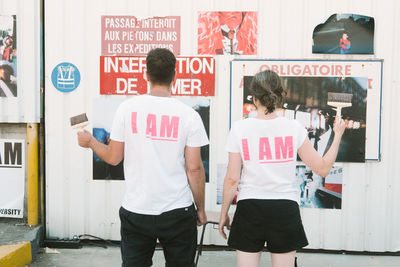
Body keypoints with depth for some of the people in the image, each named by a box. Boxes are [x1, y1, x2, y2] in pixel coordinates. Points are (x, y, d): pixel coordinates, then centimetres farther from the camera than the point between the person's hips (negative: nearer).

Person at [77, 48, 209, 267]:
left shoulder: (127, 108, -5)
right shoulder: (189, 115, -7)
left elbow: (113, 158, 1)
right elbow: (194, 169, -6)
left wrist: (89, 141, 21)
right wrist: (200, 208, 7)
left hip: (136, 210, 1)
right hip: (178, 212, 0)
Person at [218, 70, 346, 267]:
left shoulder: (239, 129, -6)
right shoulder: (294, 128, -5)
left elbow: (231, 179, -4)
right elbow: (322, 168, 2)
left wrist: (223, 214, 8)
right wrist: (338, 135, 14)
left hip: (249, 209, 0)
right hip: (285, 209, 1)